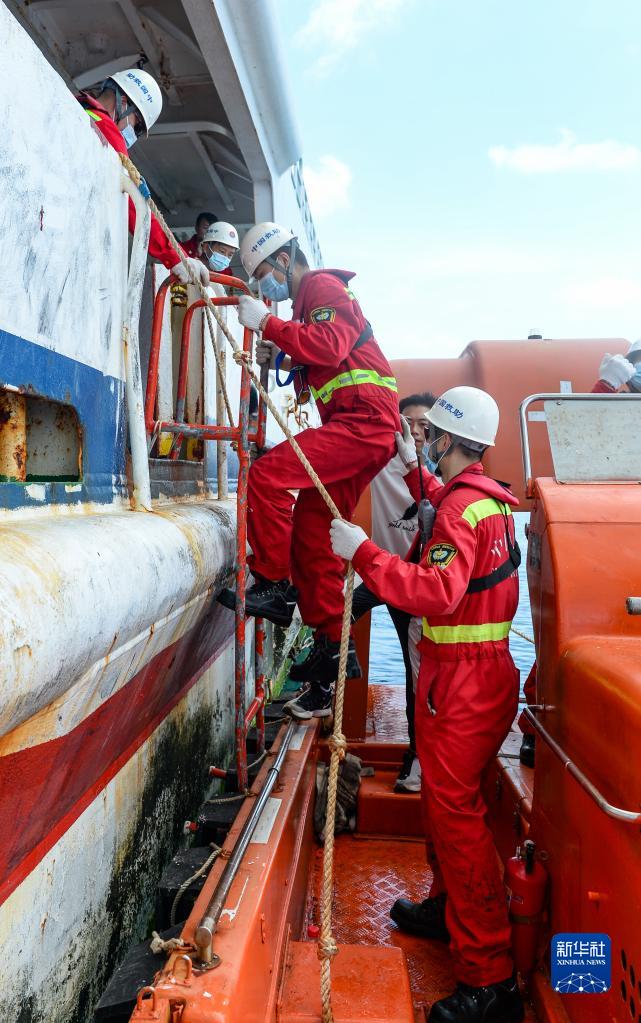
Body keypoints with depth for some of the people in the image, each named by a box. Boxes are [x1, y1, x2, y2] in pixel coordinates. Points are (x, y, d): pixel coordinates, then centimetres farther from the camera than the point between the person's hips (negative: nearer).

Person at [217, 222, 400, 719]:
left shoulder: (324, 287, -1)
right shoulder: (310, 299, 29)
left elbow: (329, 348, -20)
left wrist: (267, 323, -15)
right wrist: (288, 358, 14)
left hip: (363, 418, -10)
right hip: (359, 424, 10)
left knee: (268, 474, -24)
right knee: (311, 535, 7)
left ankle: (275, 586, -13)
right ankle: (333, 646, 13)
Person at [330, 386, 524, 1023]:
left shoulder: (462, 507, -19)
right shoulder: (486, 498, 12)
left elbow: (439, 591, -34)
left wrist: (362, 552, -30)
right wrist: (412, 470, 38)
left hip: (463, 679, -10)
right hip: (470, 670, 10)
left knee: (454, 811, -5)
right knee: (443, 798, 22)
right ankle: (447, 910, 40)